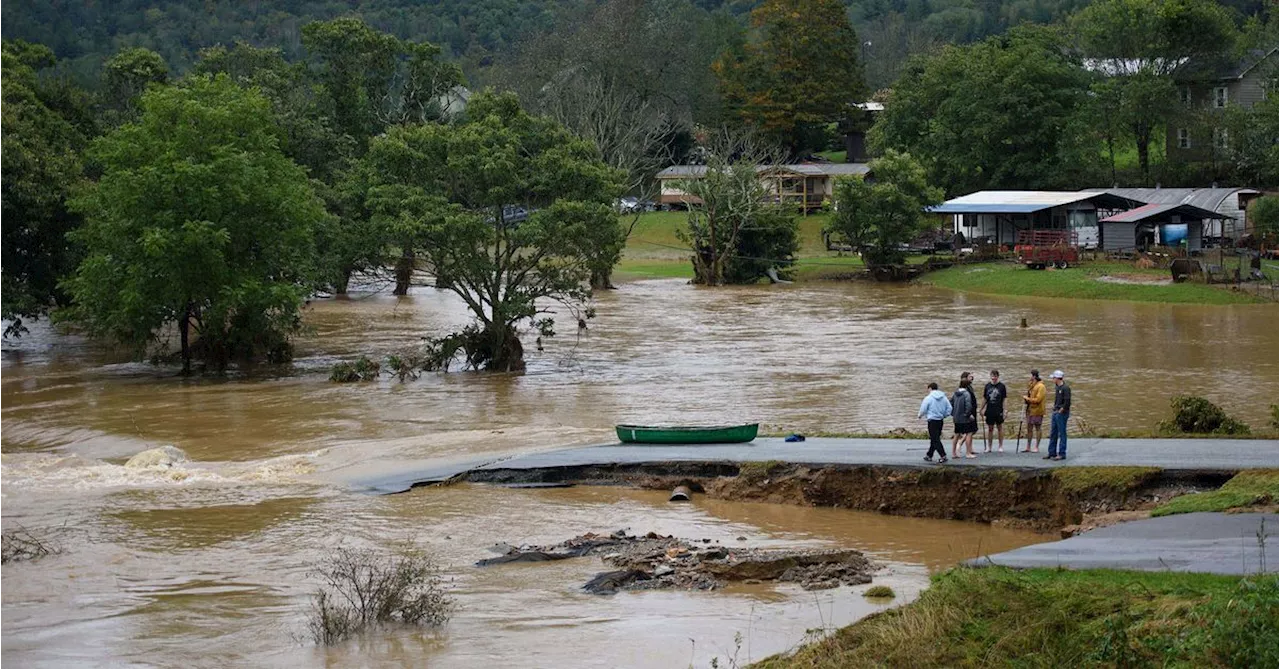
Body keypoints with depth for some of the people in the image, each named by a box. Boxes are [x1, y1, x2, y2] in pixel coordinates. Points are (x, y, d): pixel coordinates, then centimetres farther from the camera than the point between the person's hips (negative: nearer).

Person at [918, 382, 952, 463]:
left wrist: (920, 415, 12)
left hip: (932, 421, -7)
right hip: (940, 420, 7)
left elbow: (923, 410, -8)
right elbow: (949, 408, 6)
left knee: (935, 440, -4)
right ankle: (929, 456, 26)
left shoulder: (928, 398, -12)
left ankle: (943, 456, -13)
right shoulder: (943, 397, 5)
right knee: (934, 439, 17)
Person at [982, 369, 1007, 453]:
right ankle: (988, 447, 14)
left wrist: (1004, 411, -6)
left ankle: (1001, 446, 13)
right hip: (989, 411, 2)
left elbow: (1004, 400, -1)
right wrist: (982, 410, 8)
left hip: (999, 411, -2)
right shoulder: (987, 386, 5)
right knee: (990, 428, 8)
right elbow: (984, 399, 11)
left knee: (1000, 428, 5)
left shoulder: (1002, 386, -2)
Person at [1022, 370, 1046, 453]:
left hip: (1037, 411, -9)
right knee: (1029, 428, 10)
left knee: (1038, 428, -1)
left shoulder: (1040, 386, -14)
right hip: (1030, 410, 9)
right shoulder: (1031, 385, 14)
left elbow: (1038, 399, -20)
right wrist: (1026, 399, 5)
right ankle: (1028, 447, 16)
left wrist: (1028, 399, -13)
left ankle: (1037, 447, 4)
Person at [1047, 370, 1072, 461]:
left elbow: (1067, 402, -20)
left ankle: (1062, 454, 1)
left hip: (1062, 413, -9)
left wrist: (1061, 410, -14)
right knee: (1053, 434, 12)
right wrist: (1055, 409, 13)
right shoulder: (1057, 387, 12)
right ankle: (1052, 453, 19)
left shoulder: (1065, 388, -15)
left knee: (1062, 434, -3)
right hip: (1056, 413, 9)